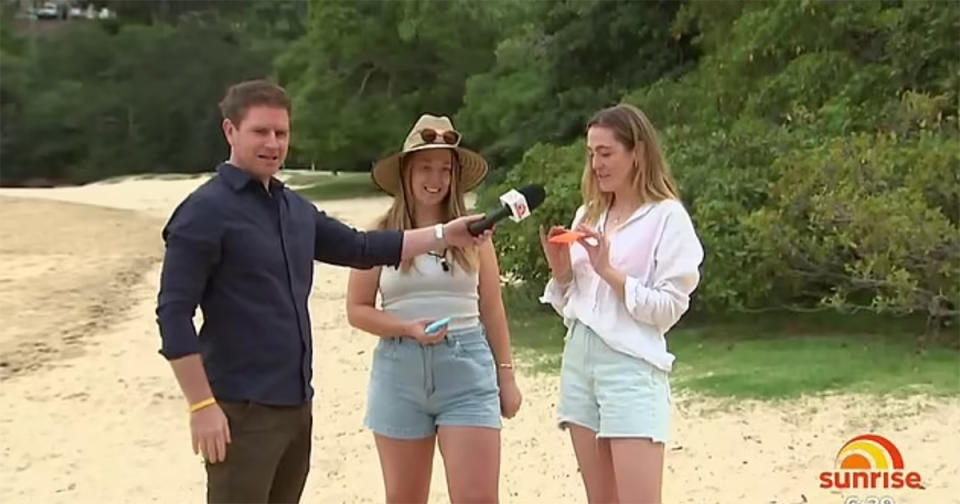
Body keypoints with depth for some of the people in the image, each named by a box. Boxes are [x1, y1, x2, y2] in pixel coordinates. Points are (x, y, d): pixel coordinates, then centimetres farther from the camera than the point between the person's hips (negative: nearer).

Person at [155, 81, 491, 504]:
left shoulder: (296, 209, 12)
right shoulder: (206, 211, -10)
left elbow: (359, 248, 21)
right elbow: (174, 314, -14)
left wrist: (444, 235, 14)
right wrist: (202, 405, -18)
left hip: (296, 405, 8)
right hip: (242, 410, -8)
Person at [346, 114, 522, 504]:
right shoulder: (382, 235, 0)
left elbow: (492, 309, 8)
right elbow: (357, 309, 1)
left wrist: (506, 374, 9)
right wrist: (409, 329, -14)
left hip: (467, 369, 0)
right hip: (400, 372, 1)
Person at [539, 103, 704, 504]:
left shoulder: (667, 215, -5)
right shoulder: (588, 214, 15)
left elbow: (669, 309, -10)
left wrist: (608, 269, -15)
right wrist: (560, 269, 0)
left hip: (632, 366, -7)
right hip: (579, 361, 7)